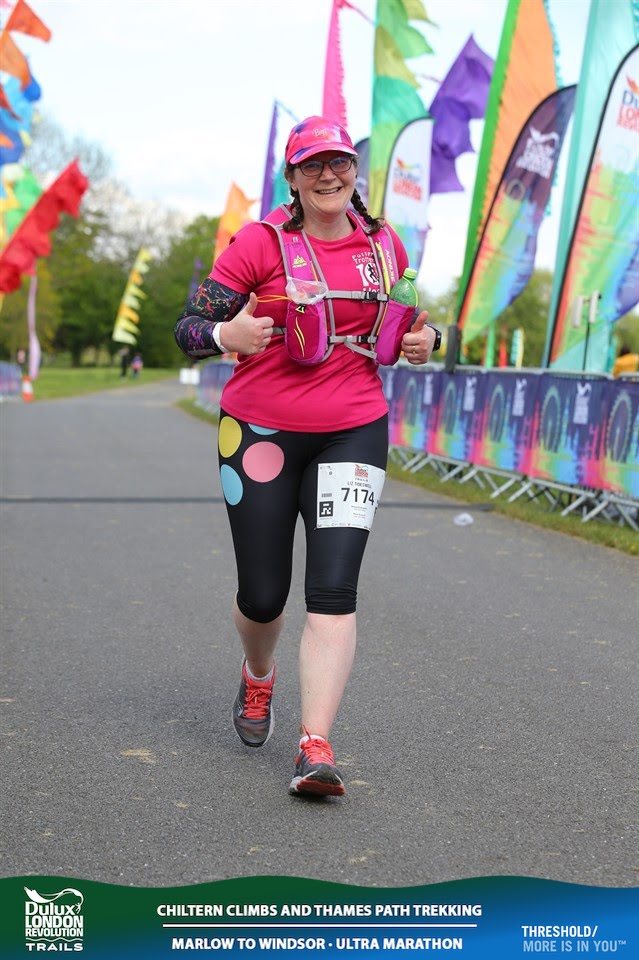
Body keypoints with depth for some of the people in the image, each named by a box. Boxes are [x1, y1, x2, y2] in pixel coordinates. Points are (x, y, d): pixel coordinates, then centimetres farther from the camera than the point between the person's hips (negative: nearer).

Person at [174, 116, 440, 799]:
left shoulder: (384, 245, 6)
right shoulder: (260, 243, -5)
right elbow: (189, 327, -5)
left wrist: (422, 341, 1)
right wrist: (227, 335, -27)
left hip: (353, 431, 2)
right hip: (261, 430, -1)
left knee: (334, 589, -12)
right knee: (263, 594, 6)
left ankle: (315, 749, -11)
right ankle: (258, 681, 41)